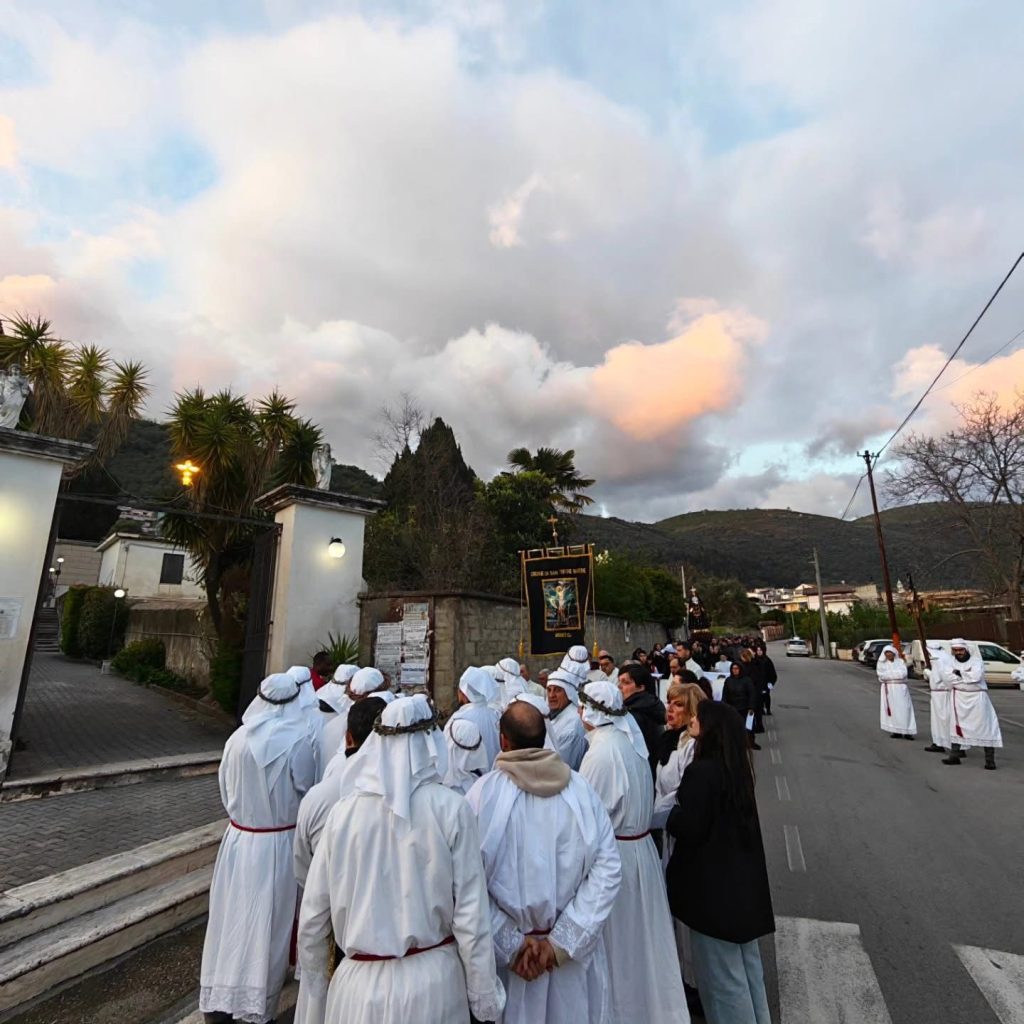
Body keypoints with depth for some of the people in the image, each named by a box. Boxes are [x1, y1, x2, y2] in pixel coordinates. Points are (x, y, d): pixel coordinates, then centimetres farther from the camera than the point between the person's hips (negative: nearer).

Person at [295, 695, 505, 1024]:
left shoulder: (344, 810, -11)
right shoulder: (451, 809, -17)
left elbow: (312, 917, -2)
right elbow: (470, 915, -13)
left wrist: (315, 993, 14)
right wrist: (485, 997, 0)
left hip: (360, 984, 2)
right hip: (432, 983, -1)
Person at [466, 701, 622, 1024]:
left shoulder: (483, 793, -17)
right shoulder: (581, 788, -13)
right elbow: (608, 868, -15)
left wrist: (510, 944, -11)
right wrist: (562, 941, -12)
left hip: (508, 950, -1)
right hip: (575, 951, 2)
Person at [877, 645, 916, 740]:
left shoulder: (900, 661, 3)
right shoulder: (882, 663, 5)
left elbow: (903, 673, -9)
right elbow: (882, 675, -6)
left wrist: (889, 673, -5)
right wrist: (897, 674, -5)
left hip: (901, 688, 0)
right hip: (888, 689, 0)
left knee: (904, 709, -4)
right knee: (892, 710, 0)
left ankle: (907, 732, -1)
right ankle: (896, 731, 4)